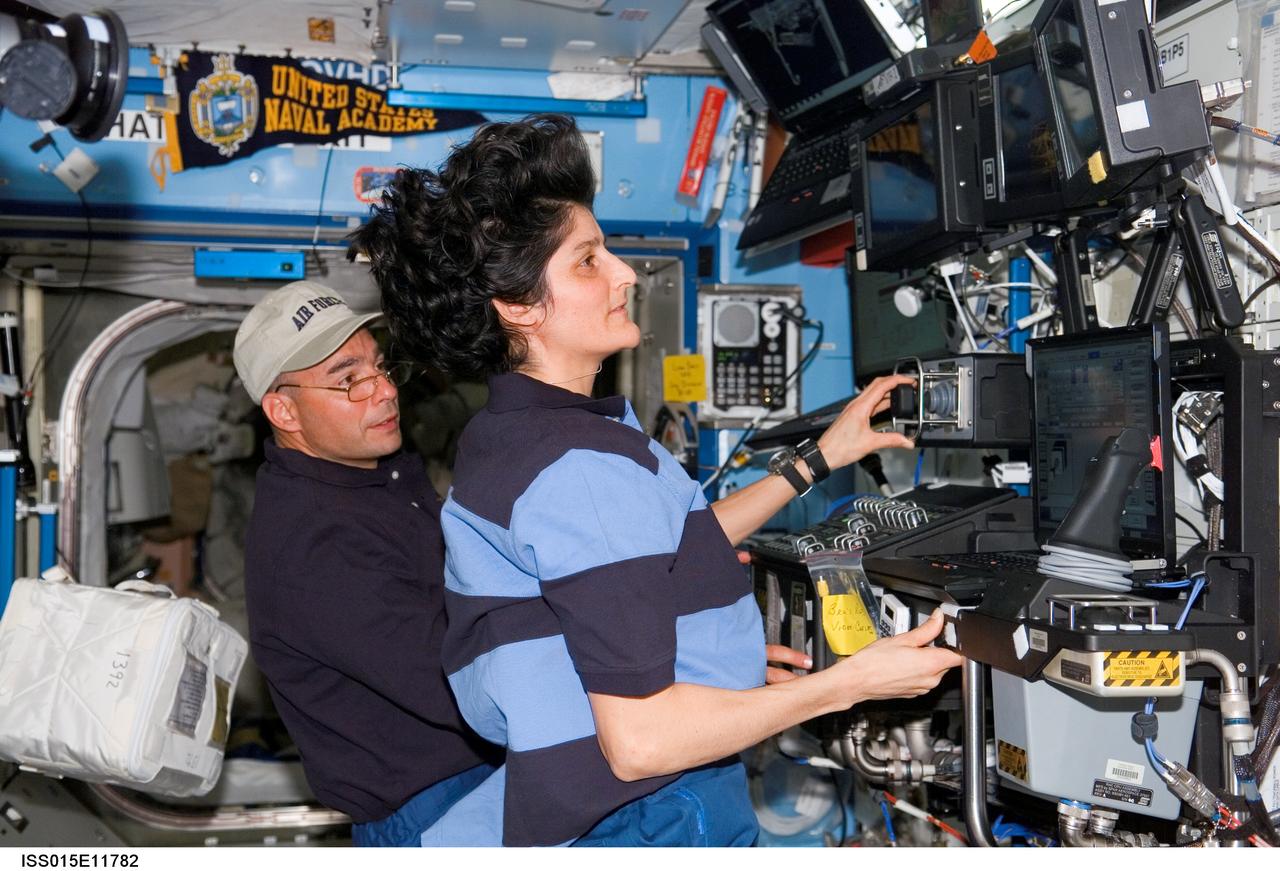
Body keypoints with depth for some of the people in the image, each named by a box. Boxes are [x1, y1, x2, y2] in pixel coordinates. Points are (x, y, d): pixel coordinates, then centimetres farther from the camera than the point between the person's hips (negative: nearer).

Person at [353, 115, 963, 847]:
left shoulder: (510, 440, 11)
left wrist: (819, 459, 21)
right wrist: (851, 684, -18)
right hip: (648, 821, -10)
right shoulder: (586, 468, -22)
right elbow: (638, 741, -26)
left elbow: (663, 551, 18)